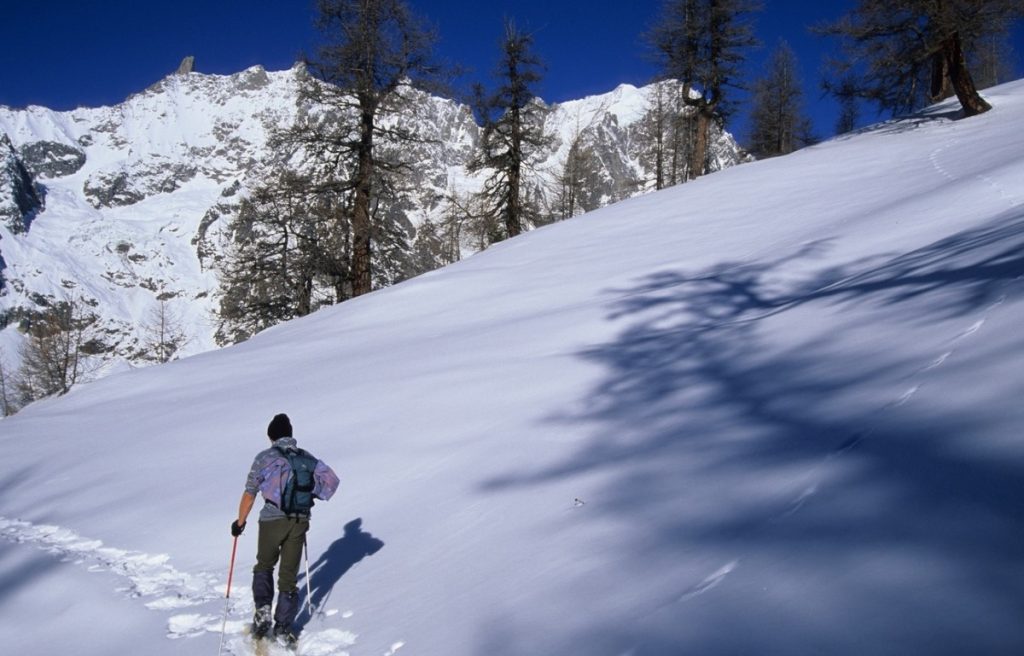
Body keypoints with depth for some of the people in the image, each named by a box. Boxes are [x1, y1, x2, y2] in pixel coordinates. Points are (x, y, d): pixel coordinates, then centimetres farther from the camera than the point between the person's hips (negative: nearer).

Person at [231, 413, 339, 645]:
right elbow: (332, 479, 5)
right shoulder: (307, 458, 8)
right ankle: (283, 628, 13)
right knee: (289, 575, 13)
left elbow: (250, 493, -2)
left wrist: (240, 522, 8)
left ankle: (263, 610, 3)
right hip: (300, 521, 3)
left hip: (273, 519, -3)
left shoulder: (265, 457, -4)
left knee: (264, 566, 22)